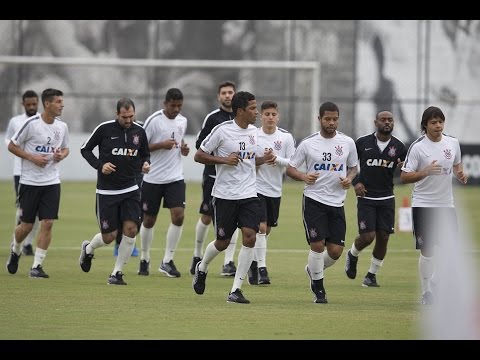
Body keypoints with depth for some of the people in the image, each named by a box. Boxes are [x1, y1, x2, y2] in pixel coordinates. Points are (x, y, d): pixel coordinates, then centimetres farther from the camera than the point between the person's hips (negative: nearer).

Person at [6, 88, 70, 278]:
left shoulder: (62, 126, 4)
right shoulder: (31, 124, -12)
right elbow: (12, 146, -4)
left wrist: (61, 155, -3)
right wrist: (32, 157, -16)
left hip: (52, 182, 4)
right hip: (30, 182, -4)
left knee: (47, 223, -7)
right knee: (26, 225, 3)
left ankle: (37, 266, -1)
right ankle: (15, 252, 34)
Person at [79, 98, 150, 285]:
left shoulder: (139, 132, 1)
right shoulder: (104, 129, -10)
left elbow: (145, 154, 16)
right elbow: (85, 149, 0)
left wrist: (145, 164, -7)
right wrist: (99, 165, -15)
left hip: (130, 189, 3)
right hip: (107, 191, -3)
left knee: (131, 229, -12)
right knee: (109, 236, 0)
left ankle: (116, 273, 2)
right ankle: (88, 248, 36)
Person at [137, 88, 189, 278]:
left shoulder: (182, 121, 7)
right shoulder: (154, 120, -11)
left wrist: (183, 149, 2)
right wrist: (162, 145, -22)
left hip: (175, 178, 4)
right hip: (153, 178, -4)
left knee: (178, 216, -12)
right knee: (149, 220, 6)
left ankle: (167, 261, -4)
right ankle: (145, 259, 25)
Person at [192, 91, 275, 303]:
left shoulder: (253, 132, 9)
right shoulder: (222, 130, -10)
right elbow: (199, 156, -6)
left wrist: (263, 159, 3)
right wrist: (224, 160, -18)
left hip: (249, 194, 4)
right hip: (225, 195, -4)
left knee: (250, 237, -12)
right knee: (223, 242, 3)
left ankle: (236, 290, -7)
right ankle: (202, 268, 37)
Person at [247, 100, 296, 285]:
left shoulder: (286, 137, 0)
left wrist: (277, 159, -19)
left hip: (275, 190, 3)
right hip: (256, 187, -3)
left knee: (267, 229, 13)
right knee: (261, 226, -14)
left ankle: (253, 262, 32)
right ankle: (261, 269, -14)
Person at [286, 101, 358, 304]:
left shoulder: (347, 142, 4)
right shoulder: (308, 143, -2)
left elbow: (353, 167, 18)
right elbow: (290, 168, 4)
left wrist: (349, 178, -5)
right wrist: (304, 177, -17)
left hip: (337, 202, 3)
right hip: (313, 200, -3)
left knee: (336, 250, -1)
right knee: (318, 244, -12)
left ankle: (313, 270, 30)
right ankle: (318, 288, 7)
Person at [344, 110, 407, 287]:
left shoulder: (398, 147, 1)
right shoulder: (362, 143, -4)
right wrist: (355, 182, -6)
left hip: (387, 198, 3)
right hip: (366, 197, -2)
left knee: (383, 237, -2)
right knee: (368, 236, -11)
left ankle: (371, 275, 14)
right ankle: (352, 255, 23)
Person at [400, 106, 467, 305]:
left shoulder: (453, 143, 3)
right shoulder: (418, 147, -11)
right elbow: (404, 177, -11)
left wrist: (461, 173, -2)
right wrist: (426, 172, -26)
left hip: (446, 204, 4)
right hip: (423, 204, -4)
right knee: (427, 251, -2)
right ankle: (426, 292, 10)